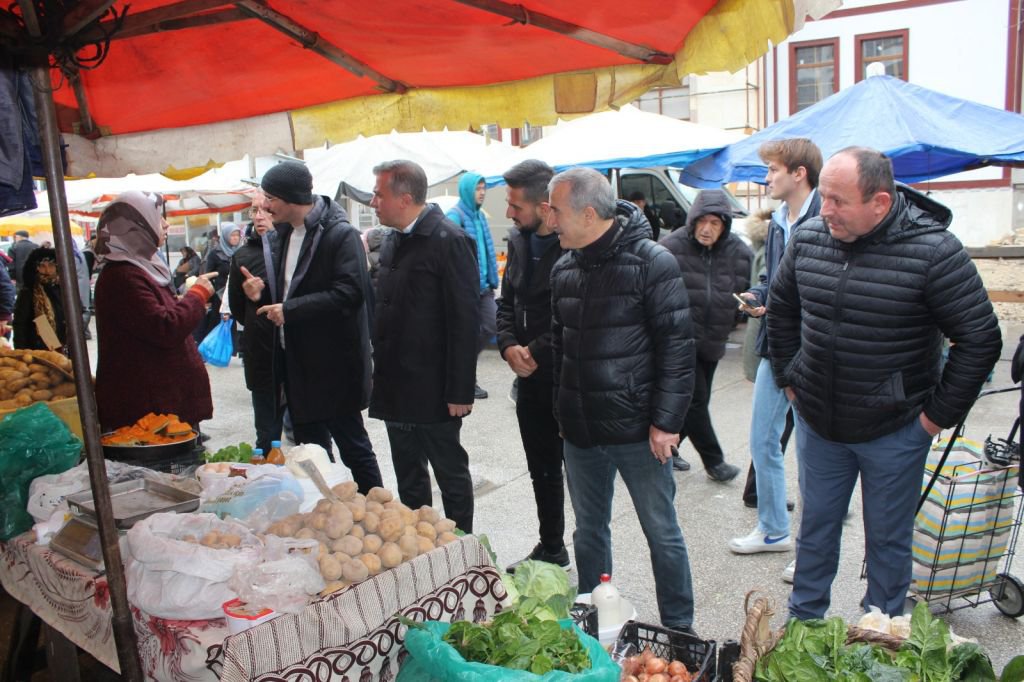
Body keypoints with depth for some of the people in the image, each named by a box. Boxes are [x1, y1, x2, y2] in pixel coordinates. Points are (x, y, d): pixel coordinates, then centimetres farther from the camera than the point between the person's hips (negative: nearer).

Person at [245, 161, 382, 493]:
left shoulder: (340, 234, -15)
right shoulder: (284, 235, 14)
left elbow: (349, 292, -25)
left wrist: (289, 309, -23)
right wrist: (265, 291, 0)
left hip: (334, 362, -9)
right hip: (297, 361, 9)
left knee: (352, 444, 2)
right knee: (310, 445, 17)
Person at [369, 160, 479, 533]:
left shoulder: (449, 241, -15)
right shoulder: (392, 240, 11)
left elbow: (464, 322, -18)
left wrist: (459, 391, -18)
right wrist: (380, 371, 13)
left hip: (433, 390, -8)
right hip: (395, 387, 8)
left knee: (450, 473, 8)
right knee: (408, 479, 18)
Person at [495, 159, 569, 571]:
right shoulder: (519, 239, 7)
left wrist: (538, 353, -15)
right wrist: (509, 345, -2)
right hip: (530, 378, 8)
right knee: (542, 471, 20)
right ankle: (551, 551, 38)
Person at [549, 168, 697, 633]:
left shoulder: (652, 263, -12)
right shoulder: (564, 269, 7)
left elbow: (677, 346, -12)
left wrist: (666, 422, -15)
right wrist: (562, 410, 13)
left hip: (637, 431, -5)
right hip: (580, 431, 6)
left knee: (662, 532, 9)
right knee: (588, 530, 18)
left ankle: (679, 629, 28)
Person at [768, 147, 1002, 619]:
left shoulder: (933, 250, -18)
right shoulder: (807, 238, -5)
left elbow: (980, 339, -12)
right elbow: (781, 310, 12)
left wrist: (940, 413, -10)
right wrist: (788, 378, 9)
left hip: (894, 431, -3)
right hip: (817, 424, 4)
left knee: (888, 539, 14)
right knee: (816, 526, 18)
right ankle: (803, 622, 36)